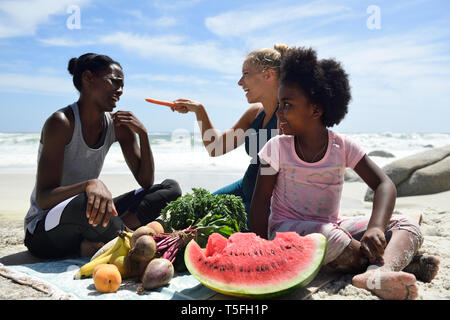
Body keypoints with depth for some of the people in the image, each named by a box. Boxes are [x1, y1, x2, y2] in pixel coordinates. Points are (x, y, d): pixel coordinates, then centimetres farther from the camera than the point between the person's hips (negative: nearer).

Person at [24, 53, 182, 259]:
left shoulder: (118, 125, 0)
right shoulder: (61, 122, -18)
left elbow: (146, 183, -1)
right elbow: (42, 199, -24)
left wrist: (143, 134, -13)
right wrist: (90, 184, -43)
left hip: (83, 225, 7)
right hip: (43, 232, -7)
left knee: (171, 188, -4)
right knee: (84, 204, -42)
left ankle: (92, 245, -19)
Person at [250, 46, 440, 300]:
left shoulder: (342, 146, -4)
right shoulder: (277, 147, -7)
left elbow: (385, 185, -9)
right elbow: (261, 201, -7)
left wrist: (375, 227, -29)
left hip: (333, 226, 4)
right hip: (287, 229, -3)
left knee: (408, 227, -14)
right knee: (326, 237, -39)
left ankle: (378, 274, -44)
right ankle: (394, 261, -20)